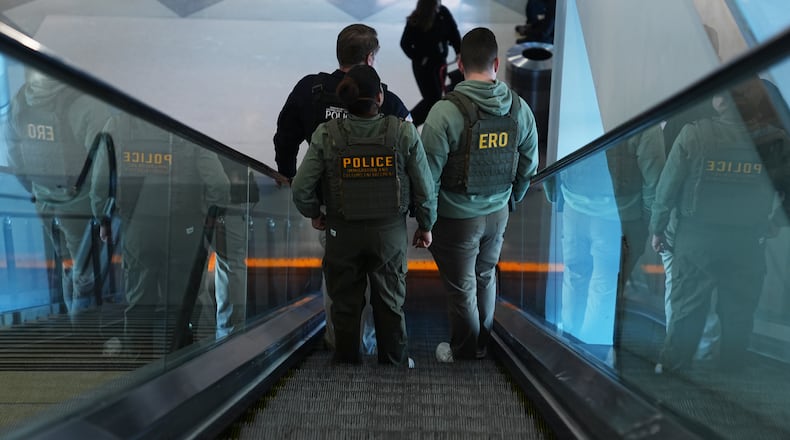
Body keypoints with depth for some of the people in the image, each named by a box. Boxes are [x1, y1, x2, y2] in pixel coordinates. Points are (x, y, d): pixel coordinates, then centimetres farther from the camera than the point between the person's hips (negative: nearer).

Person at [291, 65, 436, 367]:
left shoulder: (326, 135, -14)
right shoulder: (404, 133, -14)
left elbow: (301, 187, -12)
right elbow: (425, 188, -9)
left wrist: (314, 214, 8)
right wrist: (425, 226, 7)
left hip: (342, 232, 0)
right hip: (390, 231, 0)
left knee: (345, 304, 19)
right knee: (390, 302, 19)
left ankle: (347, 363, 38)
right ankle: (395, 364, 37)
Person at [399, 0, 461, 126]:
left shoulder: (443, 12, -6)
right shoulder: (414, 22, -18)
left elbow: (453, 32, 2)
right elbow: (405, 44, -9)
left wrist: (459, 51, -8)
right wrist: (419, 58, -14)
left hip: (440, 62, 5)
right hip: (424, 65, -5)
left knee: (437, 96, 9)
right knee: (433, 98, -7)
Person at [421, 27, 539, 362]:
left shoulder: (445, 111, -21)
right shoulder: (519, 108, -5)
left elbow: (429, 174, -18)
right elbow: (529, 166, 4)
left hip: (457, 219, -5)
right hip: (497, 214, 5)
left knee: (462, 291, 12)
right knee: (486, 278, 24)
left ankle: (464, 355, 34)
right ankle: (482, 347, 45)